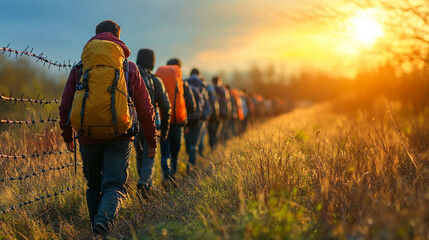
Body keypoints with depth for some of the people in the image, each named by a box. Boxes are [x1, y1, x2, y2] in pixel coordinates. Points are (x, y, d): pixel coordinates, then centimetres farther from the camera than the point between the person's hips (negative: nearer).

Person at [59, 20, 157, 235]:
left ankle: (96, 227, 26)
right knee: (114, 186, -4)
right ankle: (104, 219, -32)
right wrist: (152, 141, 15)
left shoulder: (79, 69, 8)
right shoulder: (129, 68, 6)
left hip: (88, 138, 2)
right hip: (119, 138, -2)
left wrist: (67, 136, 24)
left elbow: (65, 107, 9)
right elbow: (145, 109, 6)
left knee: (94, 186, 20)